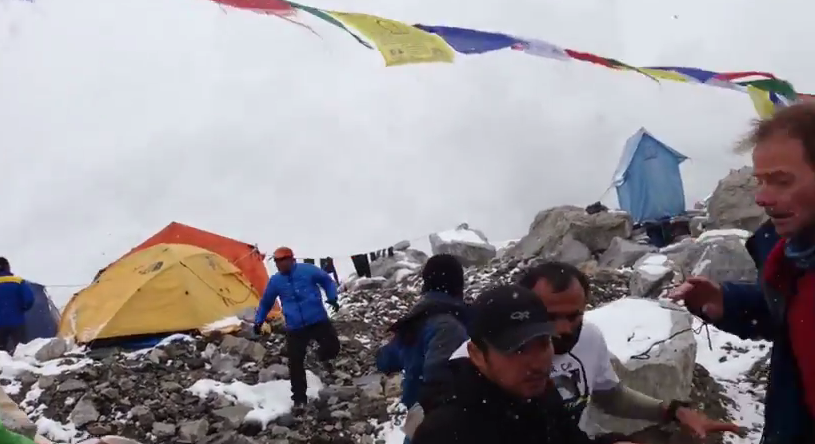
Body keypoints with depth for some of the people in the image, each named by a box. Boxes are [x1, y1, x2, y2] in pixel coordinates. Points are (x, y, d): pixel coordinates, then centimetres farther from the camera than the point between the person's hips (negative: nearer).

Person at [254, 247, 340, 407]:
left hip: (318, 320, -2)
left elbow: (327, 281, 7)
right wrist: (259, 320, 12)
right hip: (295, 328, 2)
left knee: (333, 346, -8)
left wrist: (332, 298, -4)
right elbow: (266, 302, 16)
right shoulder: (275, 281, 3)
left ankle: (323, 357, 31)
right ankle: (299, 397, 11)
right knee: (295, 363, -2)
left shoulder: (307, 270, -6)